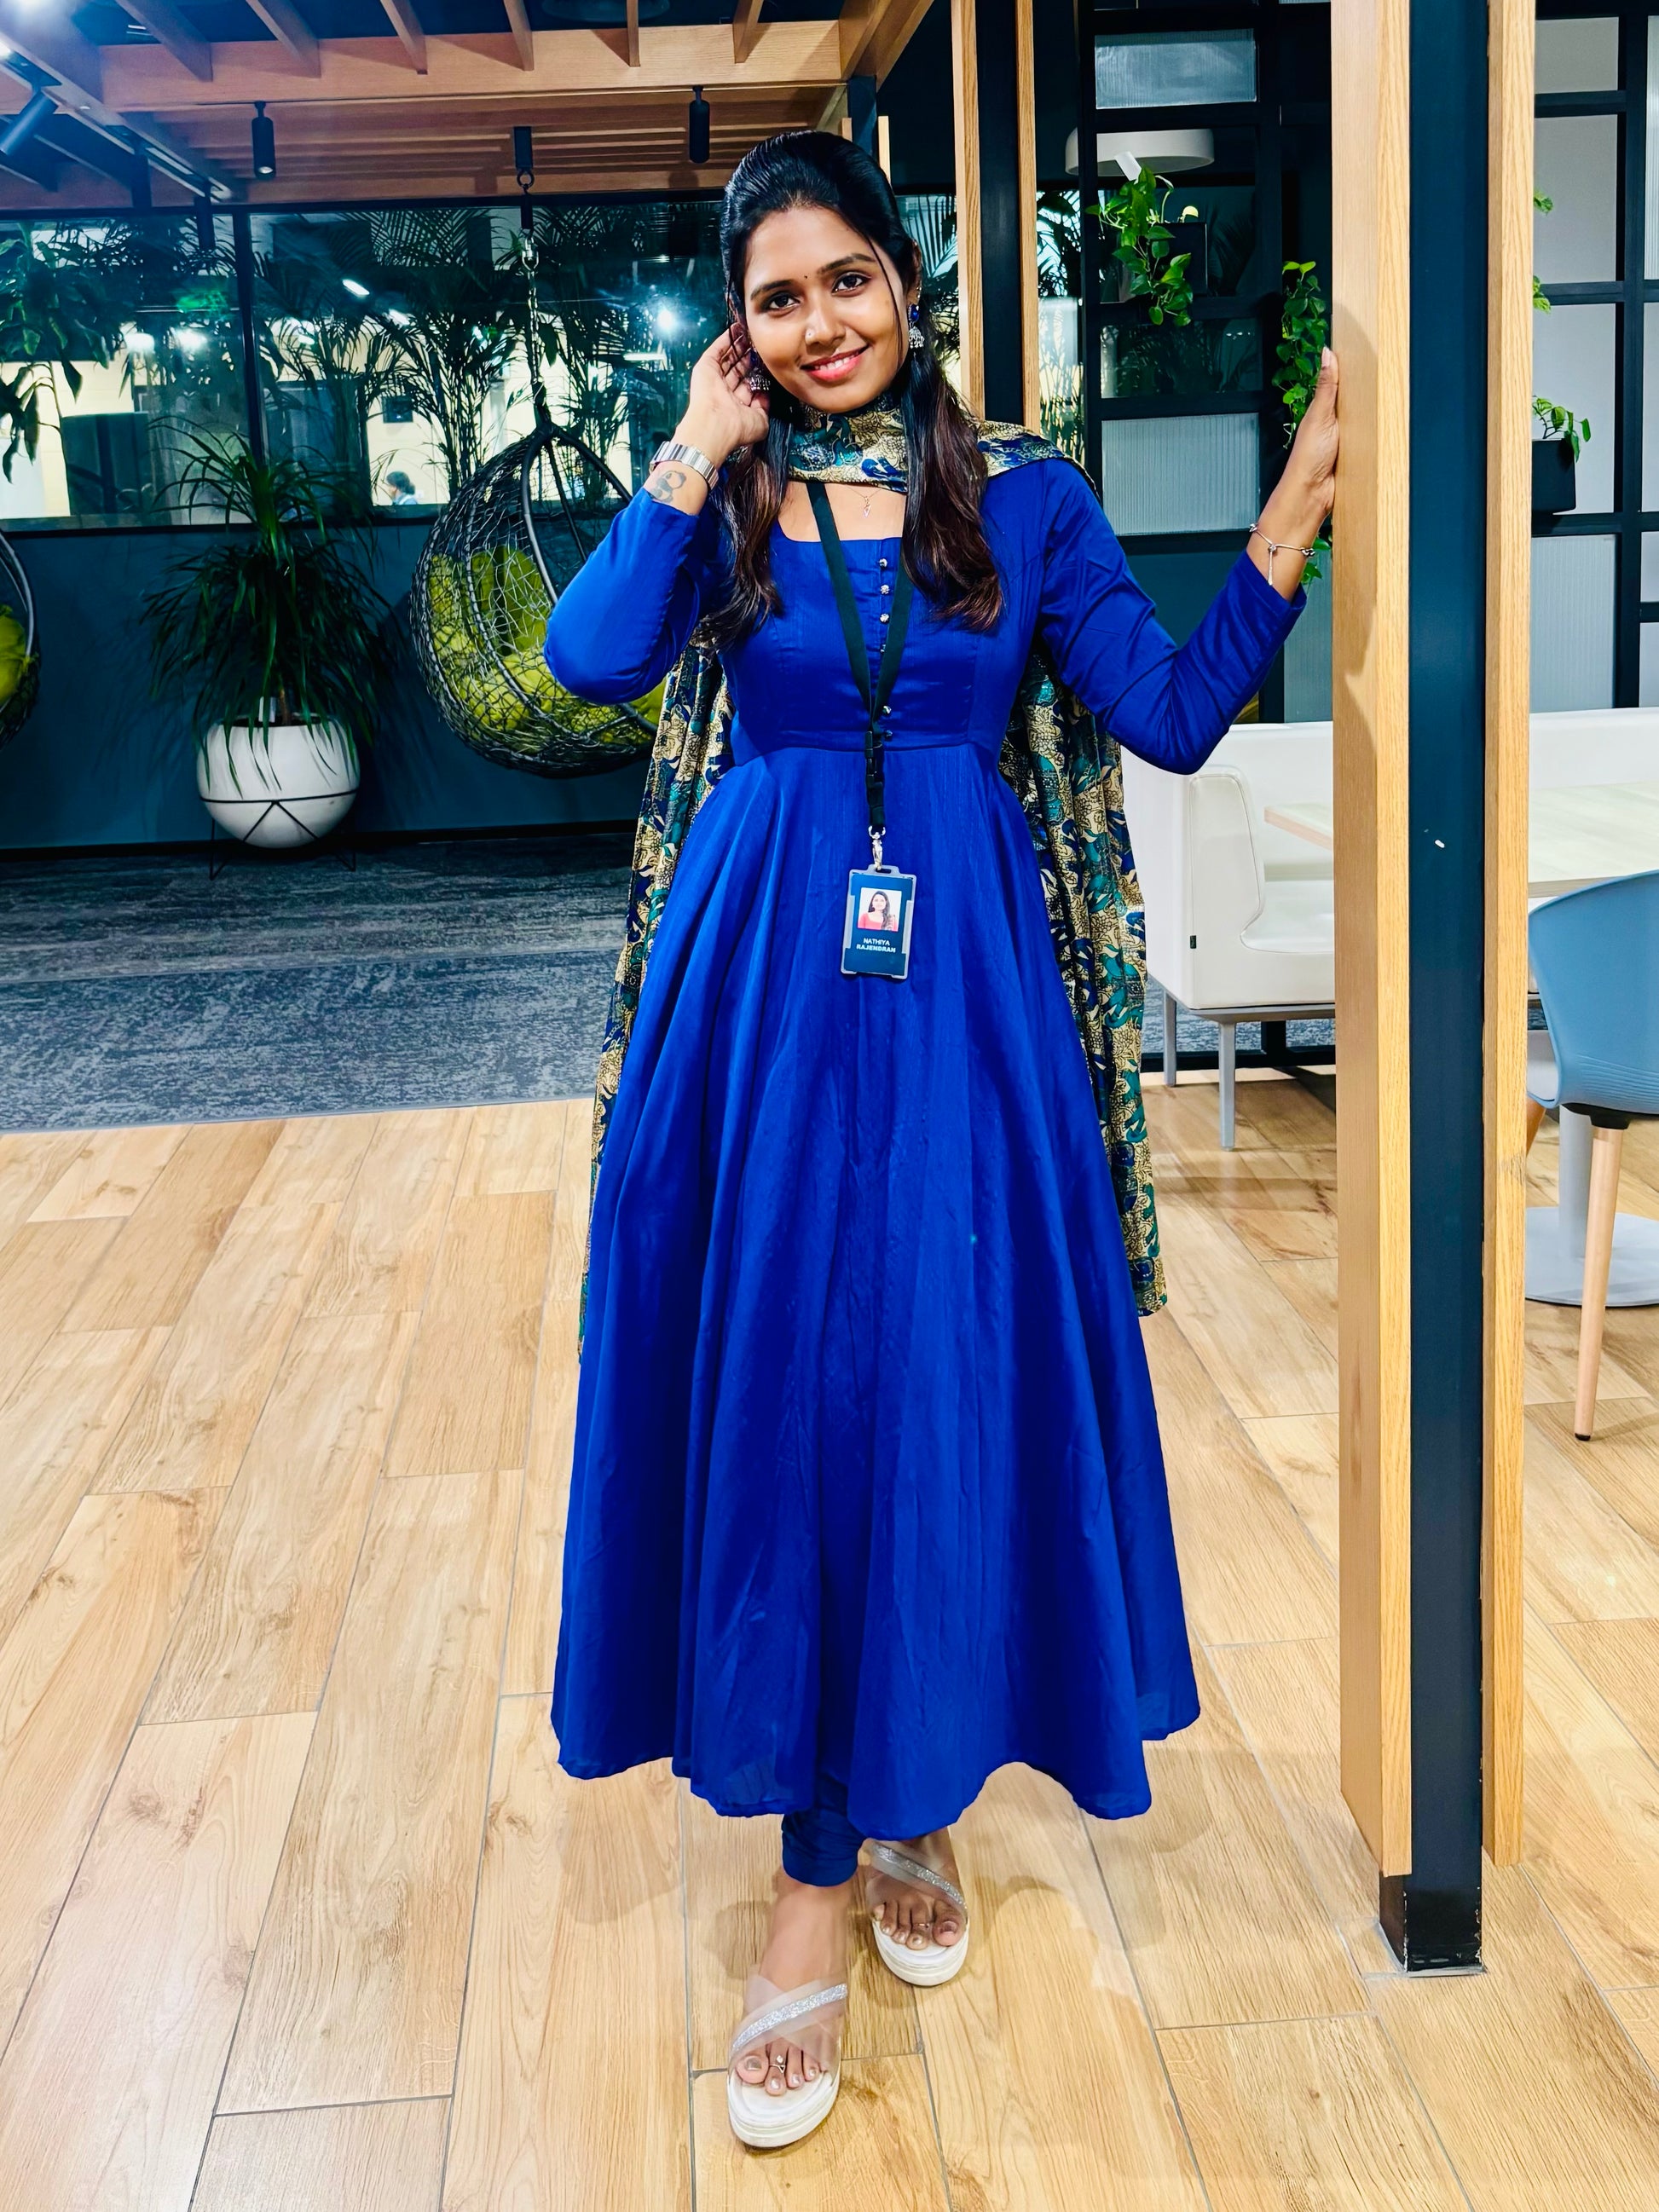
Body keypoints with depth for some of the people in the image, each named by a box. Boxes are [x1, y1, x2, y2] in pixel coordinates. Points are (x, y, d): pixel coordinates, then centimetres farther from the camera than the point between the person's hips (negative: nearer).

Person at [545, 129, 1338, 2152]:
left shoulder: (1020, 496, 7)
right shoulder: (722, 490, 7)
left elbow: (1177, 716, -1)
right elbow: (592, 656, -12)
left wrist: (1301, 492, -6)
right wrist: (703, 447, -7)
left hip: (961, 994, 0)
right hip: (763, 982, 0)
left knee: (942, 1383, 2)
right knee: (775, 1377, 0)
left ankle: (908, 1798, 25)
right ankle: (843, 1845, 15)